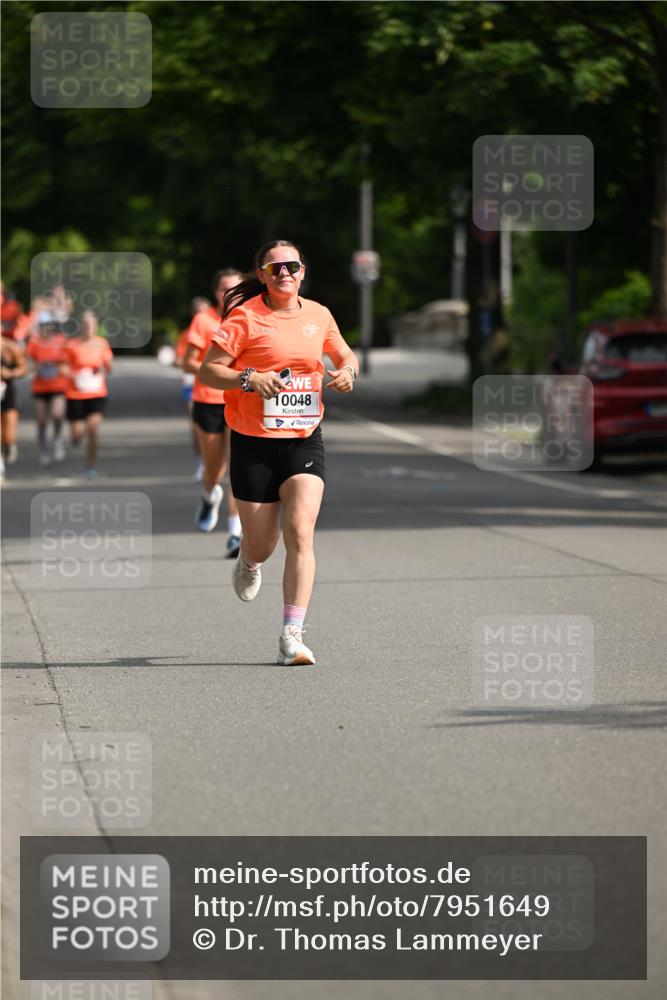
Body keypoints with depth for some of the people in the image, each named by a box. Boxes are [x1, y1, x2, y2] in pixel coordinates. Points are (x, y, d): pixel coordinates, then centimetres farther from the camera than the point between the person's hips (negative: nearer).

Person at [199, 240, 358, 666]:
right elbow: (208, 371, -7)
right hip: (254, 443, -2)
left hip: (305, 439, 2)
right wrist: (248, 378, -24)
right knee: (261, 546, 6)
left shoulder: (318, 315, 7)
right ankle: (249, 563, 47)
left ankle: (292, 635, -15)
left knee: (300, 533, -16)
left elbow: (344, 354, 25)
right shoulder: (245, 317, -6)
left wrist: (348, 370, 2)